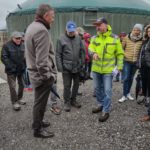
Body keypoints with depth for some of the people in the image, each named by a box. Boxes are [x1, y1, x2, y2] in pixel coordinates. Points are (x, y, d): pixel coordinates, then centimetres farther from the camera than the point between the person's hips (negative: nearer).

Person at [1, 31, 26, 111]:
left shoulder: (22, 46, 7)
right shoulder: (6, 46, -8)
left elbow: (25, 56, 12)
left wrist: (25, 66, 0)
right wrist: (11, 67, -19)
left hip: (21, 70, 5)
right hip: (11, 71, -5)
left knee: (21, 84, 14)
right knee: (12, 86, -2)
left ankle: (19, 98, 32)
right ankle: (14, 102, 9)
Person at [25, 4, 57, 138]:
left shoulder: (32, 26, 12)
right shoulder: (41, 30, -22)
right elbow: (42, 59, -27)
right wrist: (47, 76, -18)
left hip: (35, 72, 10)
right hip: (42, 74, -10)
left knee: (39, 101, 23)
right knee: (40, 102, 4)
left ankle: (37, 122, 40)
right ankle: (38, 129, 20)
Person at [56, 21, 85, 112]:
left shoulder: (78, 38, 4)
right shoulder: (61, 39, -6)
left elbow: (82, 52, 8)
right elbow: (58, 54, -7)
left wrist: (82, 64, 4)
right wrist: (60, 67, -11)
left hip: (77, 67, 4)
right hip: (66, 67, -4)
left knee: (76, 84, 14)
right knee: (67, 86, 4)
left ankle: (73, 100, 32)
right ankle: (67, 102, 20)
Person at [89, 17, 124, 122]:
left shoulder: (115, 38, -4)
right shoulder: (94, 38, 3)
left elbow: (120, 54, 1)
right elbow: (90, 48, -9)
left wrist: (119, 66, -6)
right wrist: (93, 53, -32)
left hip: (108, 70, -4)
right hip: (96, 69, 4)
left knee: (107, 91, -2)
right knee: (98, 88, 17)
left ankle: (106, 111, 10)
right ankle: (101, 104, 36)